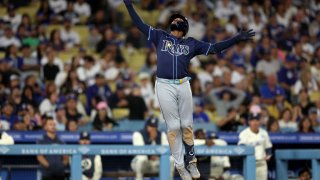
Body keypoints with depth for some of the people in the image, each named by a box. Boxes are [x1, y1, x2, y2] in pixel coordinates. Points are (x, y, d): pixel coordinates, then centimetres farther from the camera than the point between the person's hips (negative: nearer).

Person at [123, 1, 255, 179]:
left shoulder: (191, 43, 14)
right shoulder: (160, 36, 12)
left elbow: (215, 48, 12)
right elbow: (140, 24, 10)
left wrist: (237, 38, 6)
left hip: (183, 85, 2)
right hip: (164, 86, -1)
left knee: (187, 125, 3)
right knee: (173, 127, -1)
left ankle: (190, 160, 18)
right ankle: (180, 165, 6)